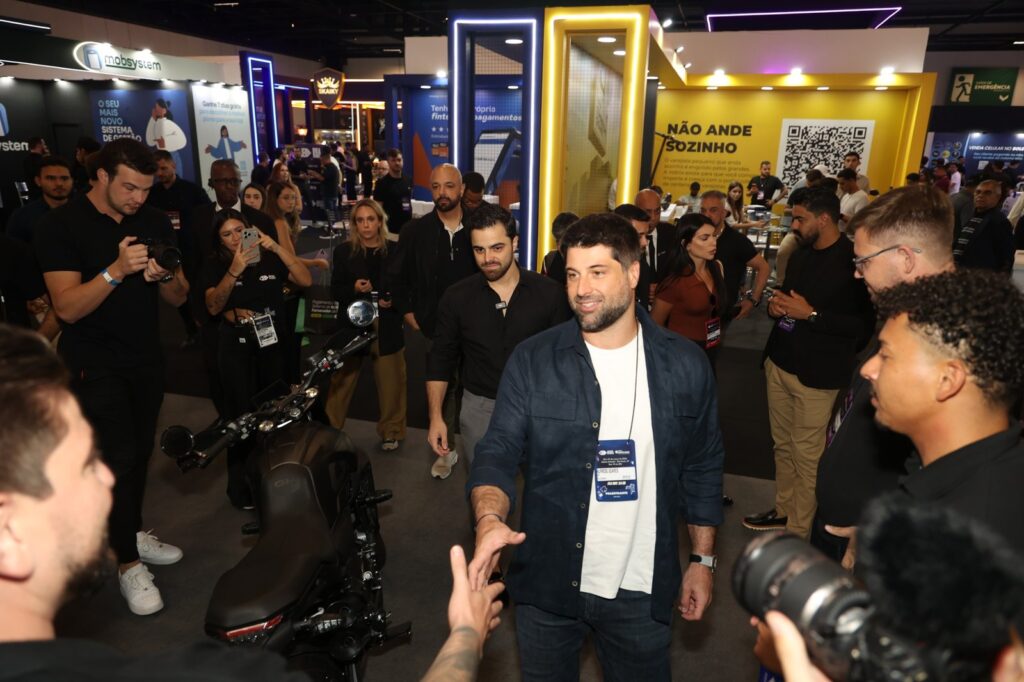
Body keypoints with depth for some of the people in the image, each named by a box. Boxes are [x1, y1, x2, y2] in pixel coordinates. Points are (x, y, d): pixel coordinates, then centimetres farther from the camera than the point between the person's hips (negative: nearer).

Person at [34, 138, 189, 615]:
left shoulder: (155, 222, 2)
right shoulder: (62, 225, -11)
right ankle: (129, 564, 4)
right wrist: (115, 270, -33)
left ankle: (132, 532, 30)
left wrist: (165, 276, -21)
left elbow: (179, 298, 1)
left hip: (146, 357, 5)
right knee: (119, 456, -8)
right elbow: (67, 308, -19)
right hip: (94, 363, -5)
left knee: (141, 451, 11)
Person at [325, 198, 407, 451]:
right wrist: (354, 289, -17)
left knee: (390, 382, 7)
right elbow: (335, 290, 2)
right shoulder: (344, 252, 3)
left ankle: (391, 431, 23)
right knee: (342, 381, 7)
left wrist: (393, 301, -13)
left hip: (387, 326, 0)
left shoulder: (395, 251, 3)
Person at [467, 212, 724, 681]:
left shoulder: (685, 366, -6)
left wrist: (702, 561, 6)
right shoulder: (532, 361, -9)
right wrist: (490, 519, -30)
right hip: (547, 585, 0)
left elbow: (703, 469, 4)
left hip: (642, 592, 1)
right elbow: (498, 452, -10)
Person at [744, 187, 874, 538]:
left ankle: (798, 530, 13)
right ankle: (783, 510, 31)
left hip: (816, 374, -8)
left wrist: (811, 314, -21)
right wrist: (776, 305, 3)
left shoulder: (853, 260, -13)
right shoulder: (800, 255, 12)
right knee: (782, 444, 16)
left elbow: (863, 325, -18)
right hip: (779, 363, 8)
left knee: (806, 452, 0)